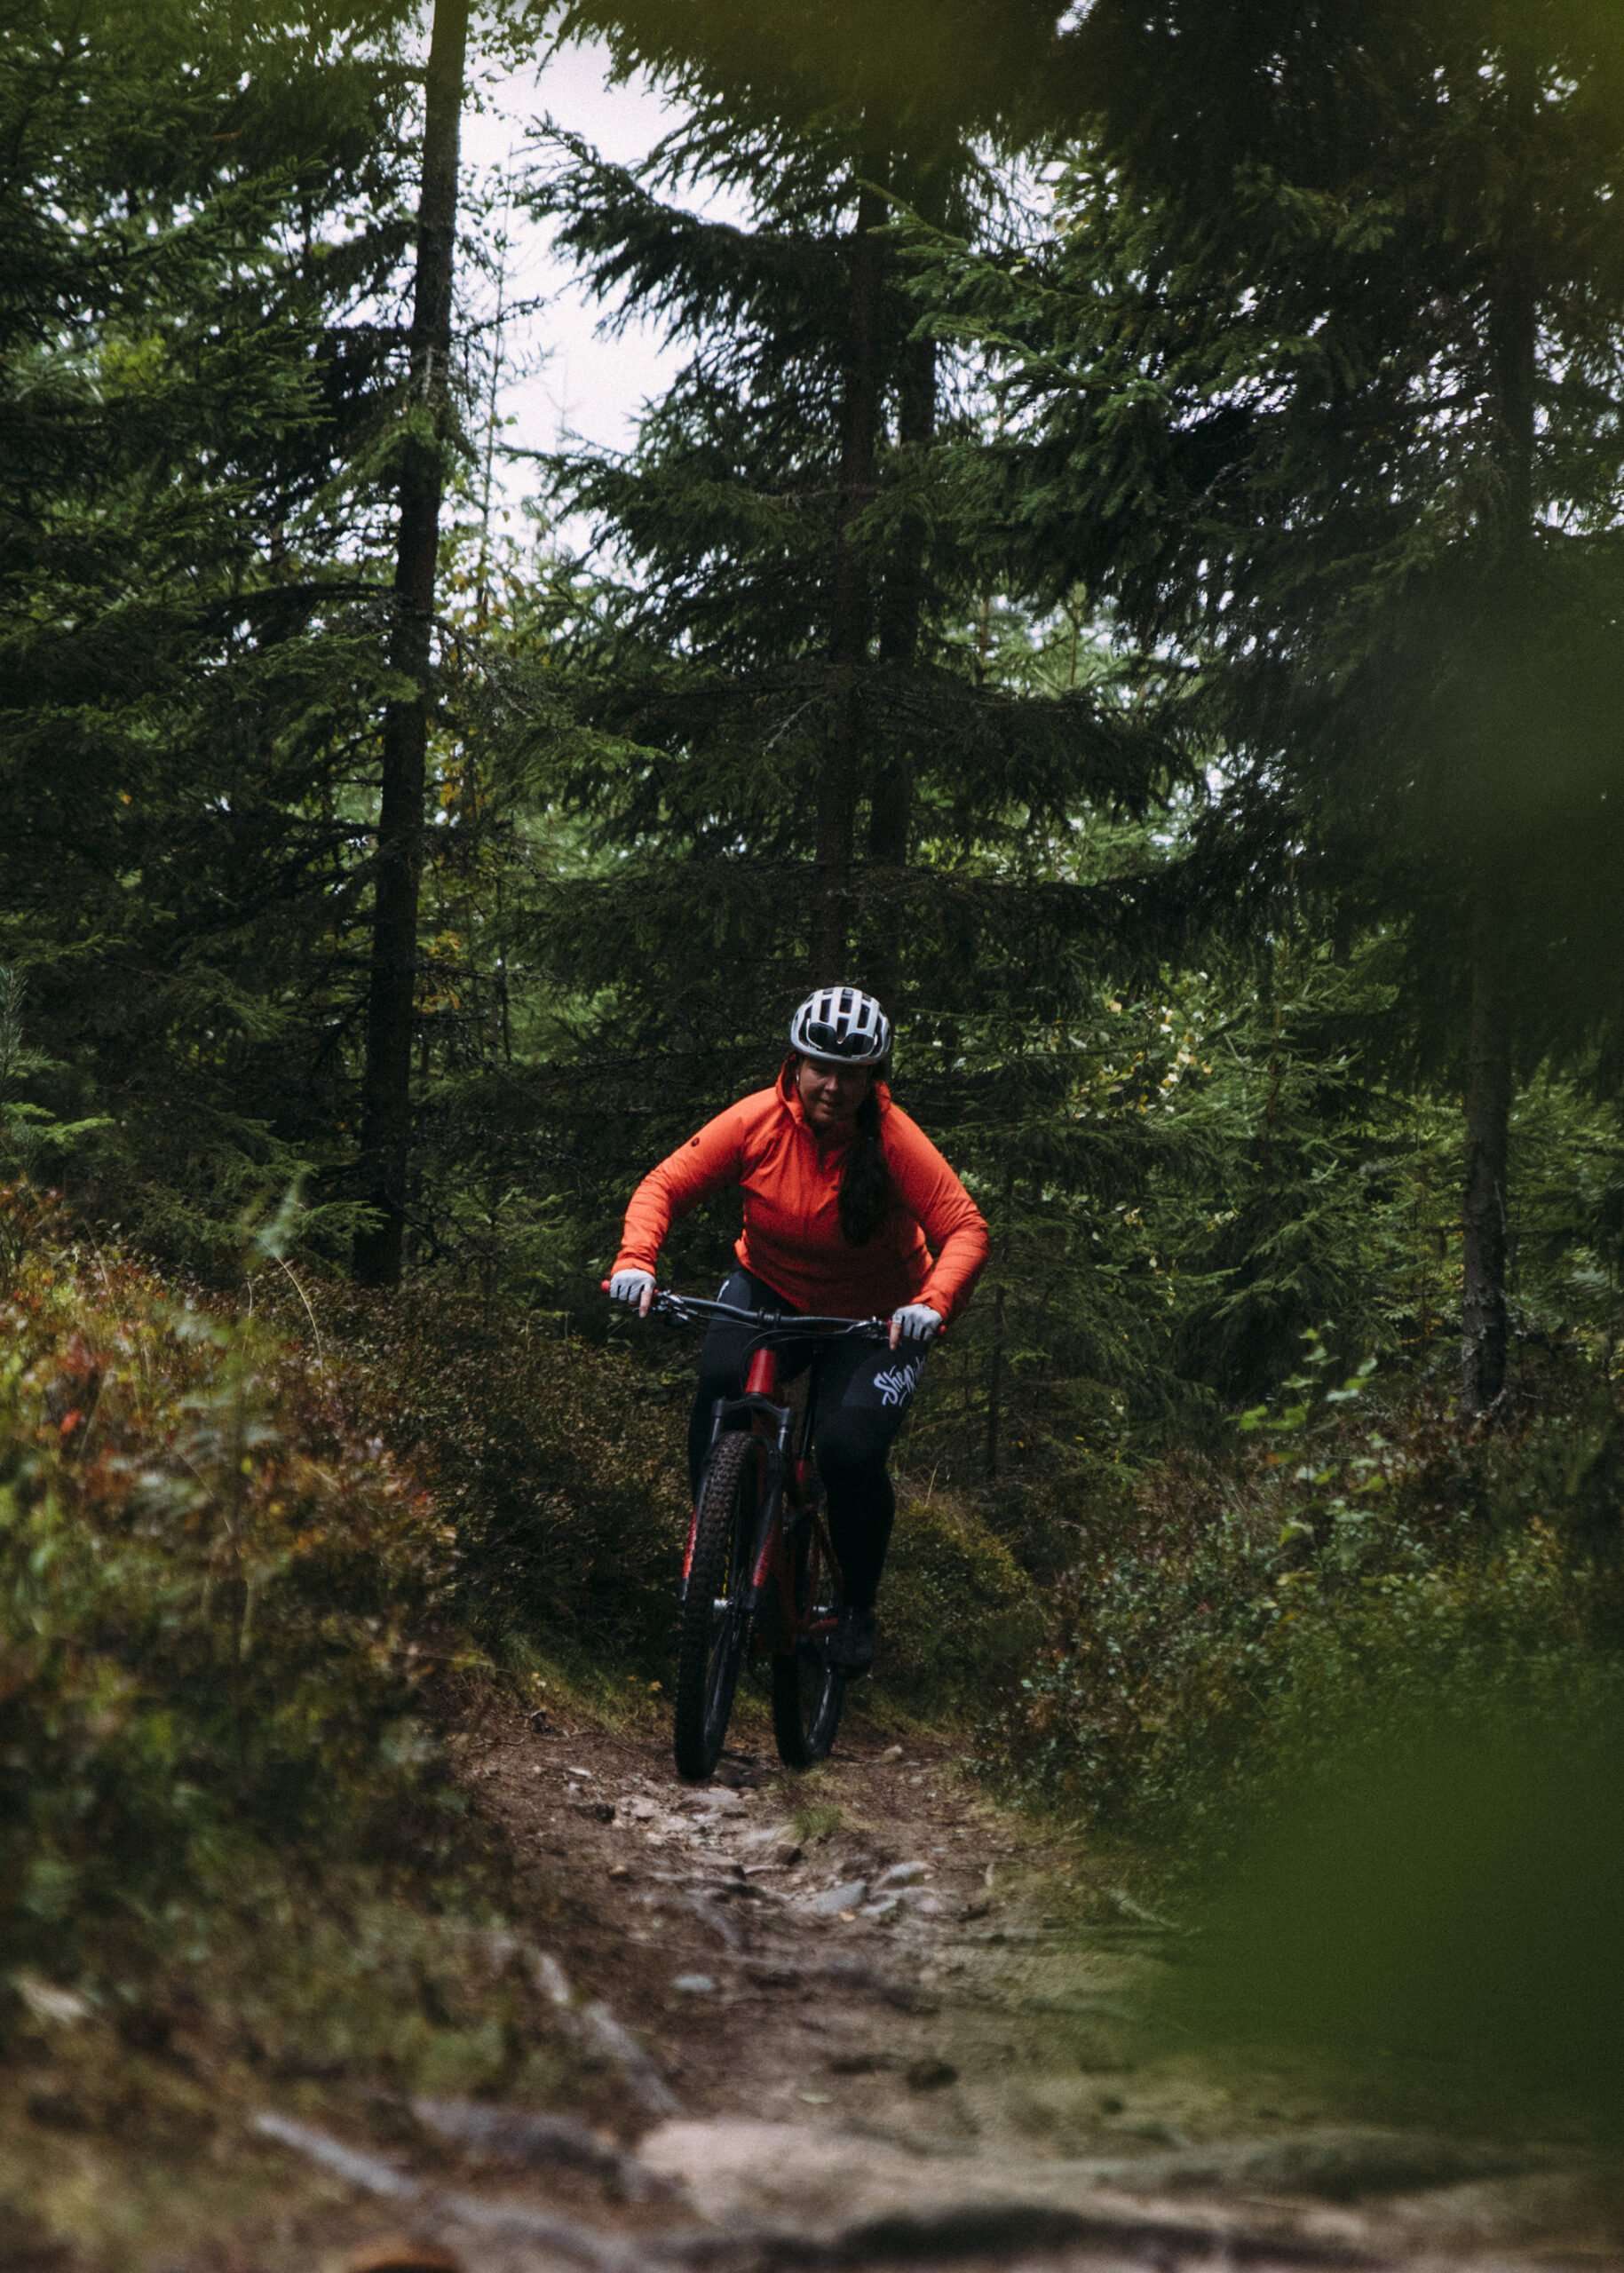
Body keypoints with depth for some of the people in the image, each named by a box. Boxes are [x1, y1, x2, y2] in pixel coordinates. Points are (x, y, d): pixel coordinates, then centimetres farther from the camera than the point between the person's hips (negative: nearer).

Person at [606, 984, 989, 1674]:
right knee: (720, 1384, -29)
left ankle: (858, 1609, 5)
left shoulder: (893, 1139, -23)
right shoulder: (757, 1121, -18)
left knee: (851, 1451, -22)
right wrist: (635, 1260, -32)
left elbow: (965, 1228, -25)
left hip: (873, 1319, -2)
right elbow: (665, 1185, -14)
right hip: (768, 1290, 2)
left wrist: (932, 1304, -43)